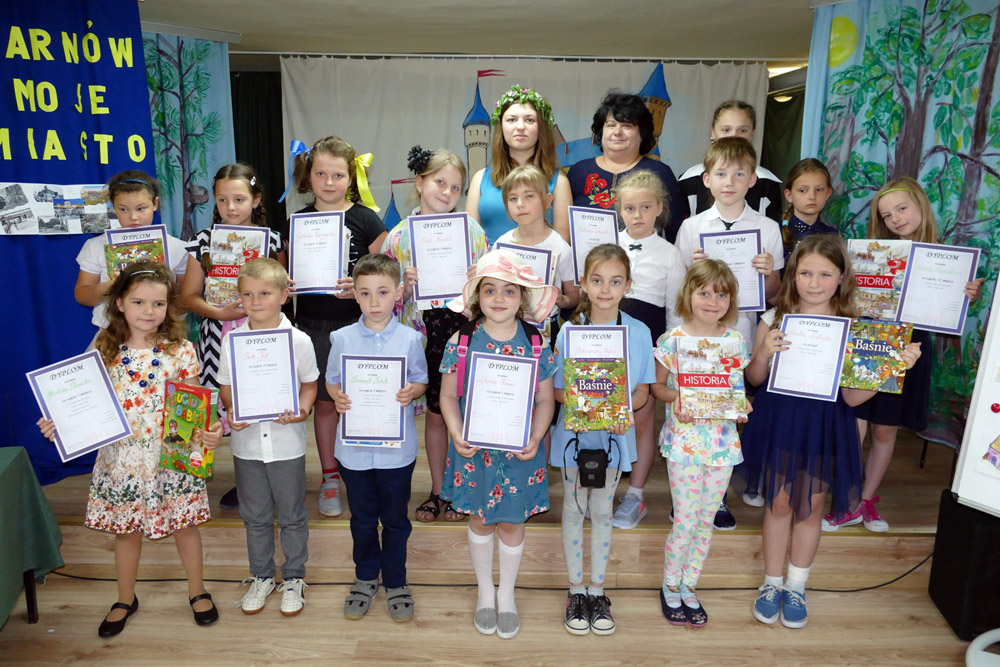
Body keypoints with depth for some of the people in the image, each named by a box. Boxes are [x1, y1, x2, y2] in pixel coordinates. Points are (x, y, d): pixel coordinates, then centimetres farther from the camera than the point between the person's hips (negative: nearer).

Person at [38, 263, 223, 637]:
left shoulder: (179, 350, -9)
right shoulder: (105, 350, -3)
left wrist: (210, 431, -24)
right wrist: (62, 423, -12)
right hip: (121, 457, 2)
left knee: (185, 523, 12)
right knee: (126, 529, 17)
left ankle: (197, 591, 34)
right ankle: (125, 600, 39)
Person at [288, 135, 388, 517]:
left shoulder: (365, 219, -2)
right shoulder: (299, 221, 6)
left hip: (356, 324, -2)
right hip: (313, 324, 3)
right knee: (324, 401, 11)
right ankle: (329, 478, 27)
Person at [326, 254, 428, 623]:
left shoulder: (410, 339, -6)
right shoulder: (342, 339, -3)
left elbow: (420, 381, 3)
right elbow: (332, 381, 6)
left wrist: (411, 392, -19)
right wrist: (337, 397, -15)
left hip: (397, 447, -1)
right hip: (355, 445, 1)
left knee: (395, 518, 13)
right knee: (362, 517, 18)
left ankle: (395, 581, 34)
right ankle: (365, 577, 39)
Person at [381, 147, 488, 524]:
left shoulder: (471, 230, 2)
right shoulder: (400, 235, 2)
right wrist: (405, 286, -14)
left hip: (464, 327, 0)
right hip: (425, 331, 1)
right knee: (435, 412, 11)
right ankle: (437, 490, 28)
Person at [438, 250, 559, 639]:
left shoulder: (536, 345, -7)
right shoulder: (461, 343, -7)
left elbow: (545, 399, -1)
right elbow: (448, 396, -1)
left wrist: (535, 439, -14)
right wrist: (457, 436, -14)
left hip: (520, 451, 0)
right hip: (473, 450, 0)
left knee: (512, 522, 13)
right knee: (479, 520, 16)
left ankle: (506, 594, 37)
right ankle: (485, 590, 39)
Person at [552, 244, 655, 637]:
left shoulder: (639, 332, -8)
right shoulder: (569, 331, -10)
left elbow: (642, 390, -1)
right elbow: (557, 390, -6)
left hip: (615, 437, 1)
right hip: (575, 433, 0)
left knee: (602, 512, 15)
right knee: (574, 511, 13)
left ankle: (598, 590, 31)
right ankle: (576, 590, 30)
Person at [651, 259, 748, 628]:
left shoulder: (735, 340, 1)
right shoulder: (673, 340, -8)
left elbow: (739, 386, 12)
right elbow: (658, 385, 1)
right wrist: (674, 397, -19)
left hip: (722, 442, 3)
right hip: (683, 441, -3)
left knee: (707, 520, 13)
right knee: (685, 521, 2)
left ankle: (688, 586, 32)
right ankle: (669, 586, 26)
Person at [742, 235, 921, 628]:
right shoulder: (775, 319, -6)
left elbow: (852, 397, -8)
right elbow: (754, 379, 0)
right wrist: (764, 353, -20)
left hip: (825, 425, 0)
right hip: (779, 421, 0)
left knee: (811, 507, 13)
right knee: (778, 503, 10)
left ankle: (796, 587, 33)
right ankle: (772, 583, 30)